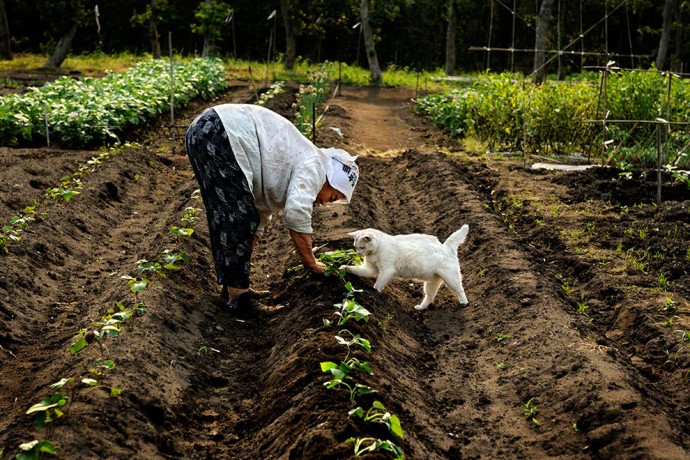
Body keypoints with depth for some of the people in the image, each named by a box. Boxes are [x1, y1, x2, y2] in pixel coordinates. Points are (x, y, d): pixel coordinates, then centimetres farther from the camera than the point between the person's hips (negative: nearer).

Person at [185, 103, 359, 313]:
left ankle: (232, 287, 25)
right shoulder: (313, 165, -1)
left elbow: (261, 209, 34)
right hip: (220, 135, -10)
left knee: (225, 218, 17)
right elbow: (296, 213, -14)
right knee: (239, 219, -5)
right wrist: (311, 264, -3)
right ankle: (238, 295, 0)